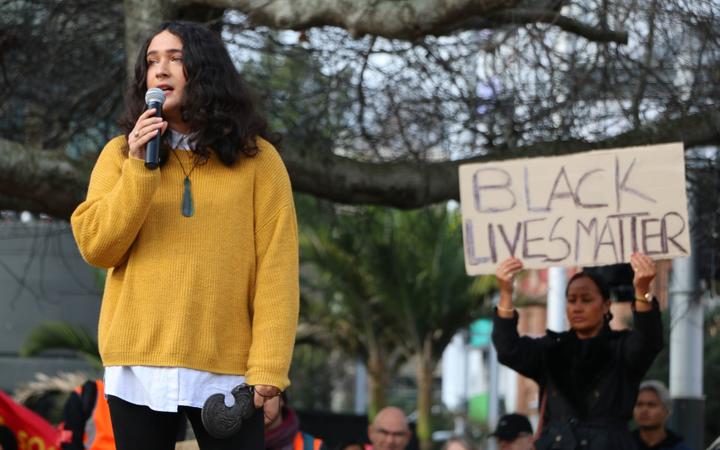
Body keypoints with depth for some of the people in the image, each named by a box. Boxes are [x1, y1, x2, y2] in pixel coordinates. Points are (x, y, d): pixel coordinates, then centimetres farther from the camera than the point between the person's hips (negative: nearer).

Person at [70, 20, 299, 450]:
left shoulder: (256, 158, 3)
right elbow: (96, 247, -1)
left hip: (228, 370, -2)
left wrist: (268, 370, -11)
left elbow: (276, 269, -3)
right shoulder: (121, 153, 9)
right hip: (139, 366, 2)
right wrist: (140, 168, -11)